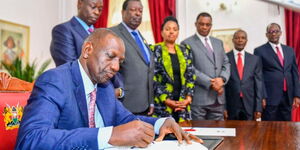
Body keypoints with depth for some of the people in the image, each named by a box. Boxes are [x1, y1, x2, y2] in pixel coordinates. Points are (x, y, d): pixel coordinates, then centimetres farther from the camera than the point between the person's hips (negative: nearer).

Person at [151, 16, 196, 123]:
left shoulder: (185, 50, 12)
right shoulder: (155, 50, 0)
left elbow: (191, 76, 8)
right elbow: (152, 78, -6)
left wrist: (188, 98, -6)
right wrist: (166, 100, -14)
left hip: (183, 103, 3)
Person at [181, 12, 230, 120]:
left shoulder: (218, 42, 18)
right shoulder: (187, 43, -2)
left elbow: (226, 63, 14)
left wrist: (222, 79, -7)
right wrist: (210, 83, -15)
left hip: (218, 97, 6)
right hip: (198, 97, -5)